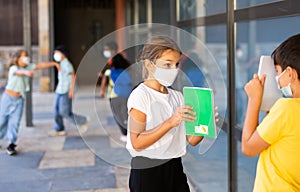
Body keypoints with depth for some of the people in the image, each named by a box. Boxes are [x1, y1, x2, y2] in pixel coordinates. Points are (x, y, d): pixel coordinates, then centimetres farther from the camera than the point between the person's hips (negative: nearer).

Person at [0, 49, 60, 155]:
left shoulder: (28, 67, 4)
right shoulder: (13, 68, -13)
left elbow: (40, 65, 4)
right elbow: (18, 72, -36)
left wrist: (54, 63, -6)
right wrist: (26, 72, -57)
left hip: (19, 100, 3)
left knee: (15, 122, -4)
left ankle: (11, 145, 0)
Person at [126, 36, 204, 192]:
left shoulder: (177, 96, 8)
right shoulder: (140, 95, -11)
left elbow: (191, 140, 5)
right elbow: (137, 143, -20)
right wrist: (170, 122, -26)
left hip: (175, 168, 6)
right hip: (147, 172, -5)